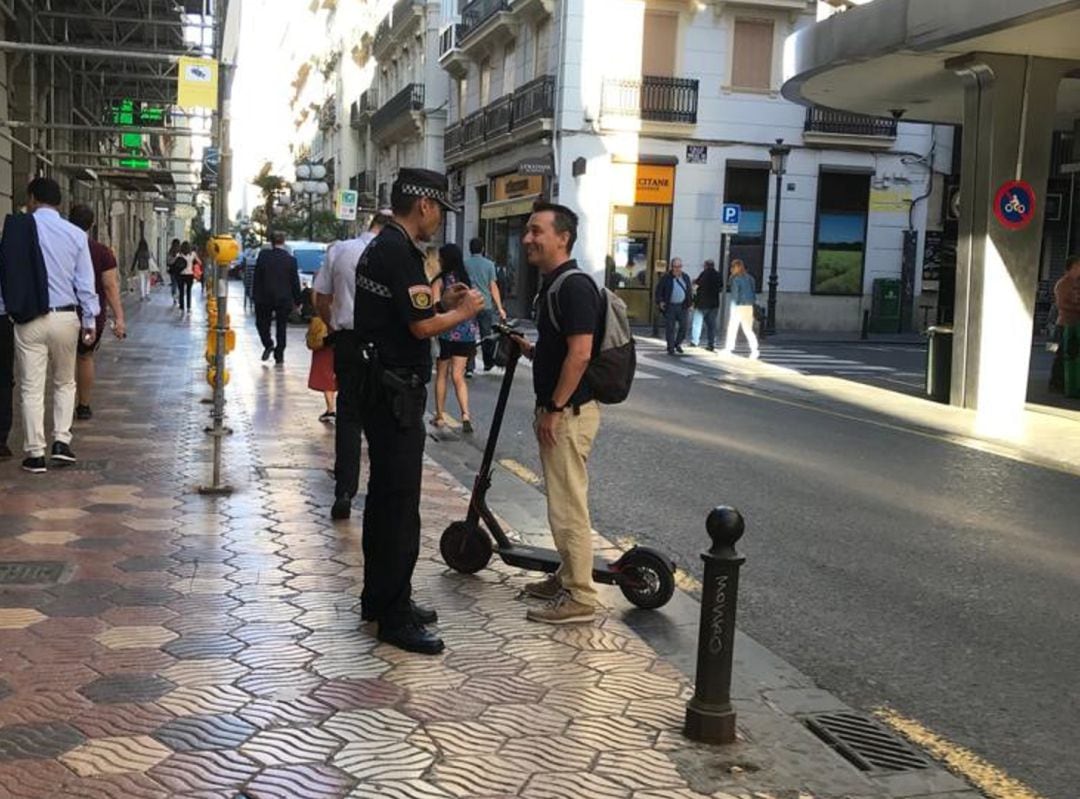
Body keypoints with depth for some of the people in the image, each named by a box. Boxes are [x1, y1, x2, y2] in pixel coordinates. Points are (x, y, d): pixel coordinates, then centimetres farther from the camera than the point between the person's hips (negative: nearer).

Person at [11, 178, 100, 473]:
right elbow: (85, 282, 2)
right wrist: (89, 321, 8)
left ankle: (35, 453, 6)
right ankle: (61, 441, 10)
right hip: (65, 317, 2)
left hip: (29, 319, -2)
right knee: (65, 382, 19)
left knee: (31, 387, 5)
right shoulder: (76, 234, 0)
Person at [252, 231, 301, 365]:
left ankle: (268, 344, -1)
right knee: (281, 327, 10)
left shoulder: (263, 256, -6)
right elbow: (295, 282, -3)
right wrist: (297, 301, 5)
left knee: (262, 322, 18)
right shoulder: (291, 259, -7)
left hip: (264, 298, 0)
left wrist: (255, 294, 5)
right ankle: (279, 355, 9)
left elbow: (257, 278, -2)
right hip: (284, 299, 0)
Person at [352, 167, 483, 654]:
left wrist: (441, 302, 13)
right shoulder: (400, 252, -17)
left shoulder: (380, 247, 16)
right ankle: (394, 616, 1)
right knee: (400, 502, -6)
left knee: (386, 495, 17)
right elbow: (422, 327, -21)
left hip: (381, 388, 11)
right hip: (396, 392, -11)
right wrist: (462, 312, -4)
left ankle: (380, 598, 27)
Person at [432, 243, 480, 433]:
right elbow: (481, 303, 9)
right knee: (458, 375, 6)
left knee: (441, 374, 11)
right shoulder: (468, 280, 7)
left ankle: (439, 416, 17)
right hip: (467, 332, 4)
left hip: (446, 332, -4)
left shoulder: (440, 280, -7)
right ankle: (465, 414, -12)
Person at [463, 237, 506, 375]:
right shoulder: (489, 264, 1)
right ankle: (488, 363, 28)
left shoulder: (464, 264, 1)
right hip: (486, 305, 1)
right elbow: (493, 287, -1)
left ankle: (469, 368, -6)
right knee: (486, 335, 15)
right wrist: (500, 308, 2)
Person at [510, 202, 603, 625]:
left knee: (568, 505, -4)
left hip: (570, 411, -11)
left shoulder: (575, 287, -18)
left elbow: (579, 355, -24)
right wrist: (527, 348, 9)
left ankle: (579, 597, 4)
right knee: (561, 501, 18)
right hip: (556, 409, 11)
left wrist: (554, 410, -21)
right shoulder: (552, 285, 14)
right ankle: (567, 576, 30)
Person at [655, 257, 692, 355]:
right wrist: (660, 301, -8)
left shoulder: (686, 277, 10)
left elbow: (689, 291, 19)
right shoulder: (666, 278, -3)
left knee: (683, 326, 2)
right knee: (670, 328, 0)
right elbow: (659, 290, 1)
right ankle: (671, 348, 9)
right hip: (669, 306, -3)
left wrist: (689, 302, 11)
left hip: (682, 306, 3)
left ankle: (678, 343, 24)